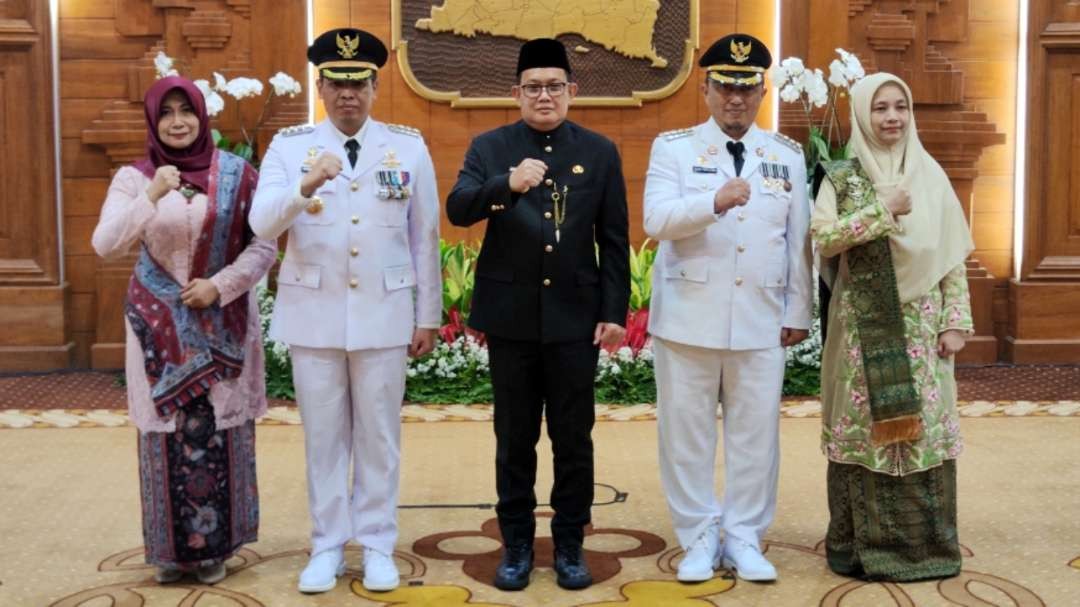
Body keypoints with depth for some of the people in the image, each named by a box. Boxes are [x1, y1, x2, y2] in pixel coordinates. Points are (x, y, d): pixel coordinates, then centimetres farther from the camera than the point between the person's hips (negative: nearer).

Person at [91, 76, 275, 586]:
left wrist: (220, 285, -13)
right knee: (168, 432, 3)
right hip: (160, 325, 0)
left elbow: (264, 246, 0)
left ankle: (215, 544, 17)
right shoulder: (134, 178, -1)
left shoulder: (236, 174, -1)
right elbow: (105, 246, -14)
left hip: (223, 324, 0)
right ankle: (171, 546, 17)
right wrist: (152, 197, -25)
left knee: (221, 431, 4)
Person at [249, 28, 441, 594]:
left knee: (379, 435, 8)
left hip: (383, 314, 0)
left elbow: (425, 237, 4)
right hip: (314, 314, 0)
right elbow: (261, 225, -12)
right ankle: (327, 545, 22)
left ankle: (377, 544, 21)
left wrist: (428, 316, 3)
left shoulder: (409, 146, 1)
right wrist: (305, 187, -30)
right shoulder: (289, 145, 0)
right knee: (323, 436, 9)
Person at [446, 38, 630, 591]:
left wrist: (614, 312, -2)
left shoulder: (600, 152, 4)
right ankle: (516, 544, 21)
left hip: (575, 316, 0)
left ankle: (569, 544, 20)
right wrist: (507, 184, -31)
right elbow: (457, 210, -14)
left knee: (573, 437, 7)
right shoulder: (489, 147, 2)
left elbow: (614, 240, 3)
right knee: (514, 438, 9)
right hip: (511, 316, 0)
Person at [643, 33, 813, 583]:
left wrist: (798, 312, 6)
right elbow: (656, 220, -14)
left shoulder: (788, 155, 9)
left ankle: (743, 539, 19)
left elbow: (799, 240, 9)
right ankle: (699, 539, 18)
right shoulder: (673, 147, 1)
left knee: (756, 432, 6)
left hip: (761, 320, 2)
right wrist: (715, 201, -28)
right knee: (686, 432, 4)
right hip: (688, 316, -2)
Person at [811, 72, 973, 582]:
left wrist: (956, 320, -1)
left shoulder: (929, 175, 7)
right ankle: (862, 543, 12)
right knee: (865, 427, 2)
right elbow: (822, 237, -12)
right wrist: (882, 211, -16)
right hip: (864, 324, -2)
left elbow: (953, 254, 6)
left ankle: (924, 542, 14)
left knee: (923, 427, 3)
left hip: (920, 323, 2)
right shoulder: (842, 177, 2)